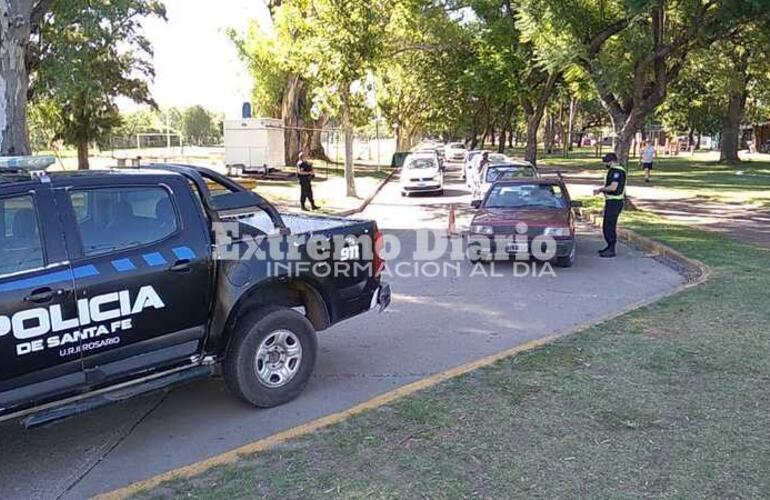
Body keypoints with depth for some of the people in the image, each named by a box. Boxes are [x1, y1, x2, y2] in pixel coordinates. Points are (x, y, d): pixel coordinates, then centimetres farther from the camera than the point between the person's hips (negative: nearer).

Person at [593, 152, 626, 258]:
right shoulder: (613, 171, 16)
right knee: (606, 226, 17)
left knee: (610, 226, -7)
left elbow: (613, 187, -26)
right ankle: (609, 246, 29)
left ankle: (611, 250, -1)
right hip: (611, 202, 11)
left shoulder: (617, 171, -17)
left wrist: (601, 189, -11)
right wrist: (601, 190, 8)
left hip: (614, 202, -11)